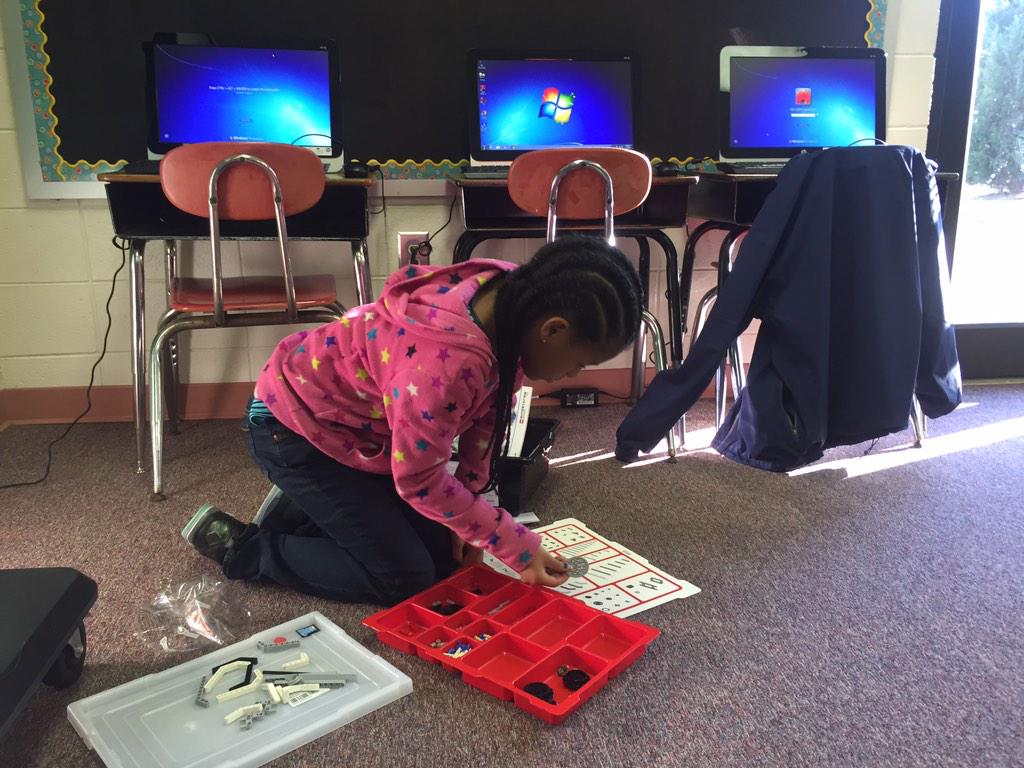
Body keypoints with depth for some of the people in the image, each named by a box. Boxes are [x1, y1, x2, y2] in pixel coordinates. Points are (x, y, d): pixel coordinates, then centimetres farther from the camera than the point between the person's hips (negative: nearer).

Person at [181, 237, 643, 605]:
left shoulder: (509, 303, -13)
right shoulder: (448, 363, -39)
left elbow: (486, 414, 0)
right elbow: (420, 483, -27)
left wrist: (468, 518, -3)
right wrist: (519, 548, -19)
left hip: (352, 420, 8)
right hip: (295, 427, -8)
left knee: (445, 551, 8)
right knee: (406, 579, -6)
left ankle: (307, 509, 22)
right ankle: (239, 546, 6)